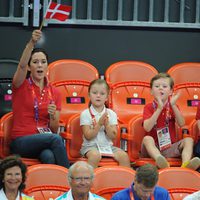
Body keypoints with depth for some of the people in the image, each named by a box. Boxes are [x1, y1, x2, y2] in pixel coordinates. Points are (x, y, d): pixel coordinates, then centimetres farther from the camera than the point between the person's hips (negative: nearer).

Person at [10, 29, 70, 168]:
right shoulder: (21, 86, 3)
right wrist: (32, 43, -38)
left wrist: (53, 116, -13)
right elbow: (22, 65, -21)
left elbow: (54, 130, 10)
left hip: (45, 139, 2)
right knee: (56, 139, -33)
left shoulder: (54, 93, 11)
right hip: (21, 142, -2)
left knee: (49, 156, -37)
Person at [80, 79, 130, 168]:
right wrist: (99, 124, -19)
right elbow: (88, 136, -10)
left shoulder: (111, 114, 6)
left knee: (124, 156, -21)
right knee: (95, 155, -37)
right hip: (91, 146, -3)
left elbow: (113, 136, -1)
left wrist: (106, 124, -16)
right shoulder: (85, 114, -3)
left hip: (107, 145, 3)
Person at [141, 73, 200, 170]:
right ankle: (161, 161, -61)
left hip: (170, 148, 2)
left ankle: (186, 164, -51)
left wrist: (173, 105, -15)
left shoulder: (172, 106, 11)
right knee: (147, 139, -32)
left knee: (188, 140, -20)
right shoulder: (149, 107, 3)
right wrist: (159, 109, -20)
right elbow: (147, 128, -15)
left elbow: (181, 124, -6)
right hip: (154, 148, -2)